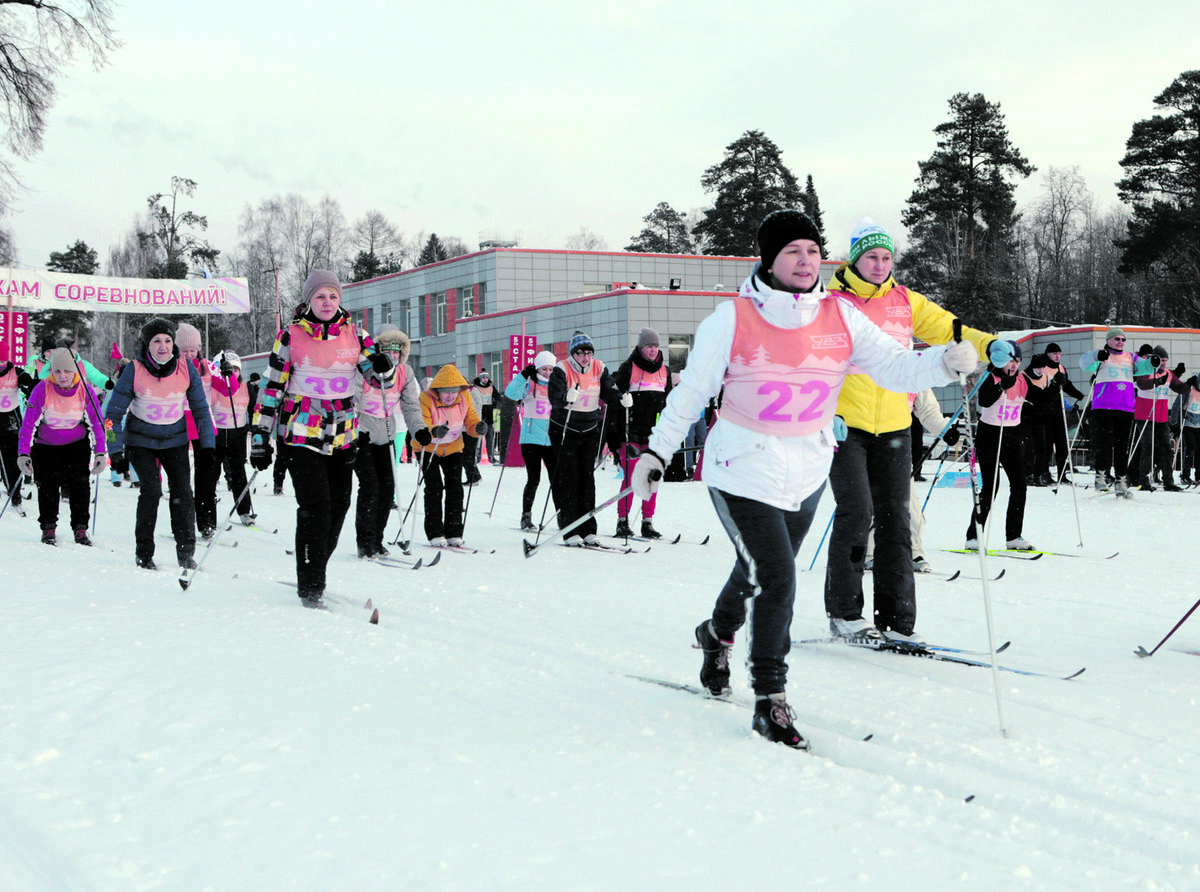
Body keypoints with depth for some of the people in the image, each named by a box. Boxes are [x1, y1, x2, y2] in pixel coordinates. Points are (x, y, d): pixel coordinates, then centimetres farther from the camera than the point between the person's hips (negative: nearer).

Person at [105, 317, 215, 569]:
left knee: (182, 490, -10)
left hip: (175, 439, 2)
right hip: (140, 439, -2)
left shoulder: (186, 369, -10)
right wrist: (116, 450, -13)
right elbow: (114, 412, -9)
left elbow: (200, 409, 3)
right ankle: (143, 553, -5)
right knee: (151, 489, -17)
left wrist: (208, 444, -1)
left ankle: (186, 553, 1)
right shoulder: (134, 371, -17)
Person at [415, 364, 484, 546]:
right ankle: (435, 534, -6)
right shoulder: (426, 399, -25)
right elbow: (421, 426, -34)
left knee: (455, 487, -5)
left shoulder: (465, 397, -13)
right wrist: (434, 431, -55)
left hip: (453, 448, 3)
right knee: (434, 487, -12)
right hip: (429, 448, -3)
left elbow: (471, 421, -11)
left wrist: (478, 428, -35)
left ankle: (454, 533, 1)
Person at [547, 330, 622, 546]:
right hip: (564, 429, -4)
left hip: (590, 430, 4)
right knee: (569, 478, -7)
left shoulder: (599, 368, 1)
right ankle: (570, 531, -6)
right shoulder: (561, 370, -13)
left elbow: (609, 391, 0)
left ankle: (588, 530, 7)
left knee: (587, 478, 4)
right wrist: (567, 397, -45)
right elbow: (554, 397, -24)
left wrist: (622, 398, -21)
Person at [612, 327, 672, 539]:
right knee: (630, 478, -5)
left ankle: (648, 522, 8)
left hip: (655, 435, 4)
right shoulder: (628, 368, -1)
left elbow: (669, 403, 21)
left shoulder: (664, 370, 14)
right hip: (631, 434, -4)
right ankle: (622, 521, 4)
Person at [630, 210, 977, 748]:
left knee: (759, 573, 22)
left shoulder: (841, 318, -5)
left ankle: (718, 633, 54)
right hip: (743, 472, -5)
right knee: (775, 581, -14)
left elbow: (894, 366, -11)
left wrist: (948, 361, -30)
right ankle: (769, 701, 1)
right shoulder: (733, 319, -14)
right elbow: (692, 390, -4)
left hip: (807, 475, 5)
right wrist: (656, 453, -2)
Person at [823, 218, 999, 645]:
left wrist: (988, 345, -9)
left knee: (894, 519, 3)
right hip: (844, 425, -4)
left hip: (893, 426, 4)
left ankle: (896, 621, 7)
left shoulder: (905, 302, 9)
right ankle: (844, 611, 2)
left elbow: (946, 328, 9)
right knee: (857, 511, -13)